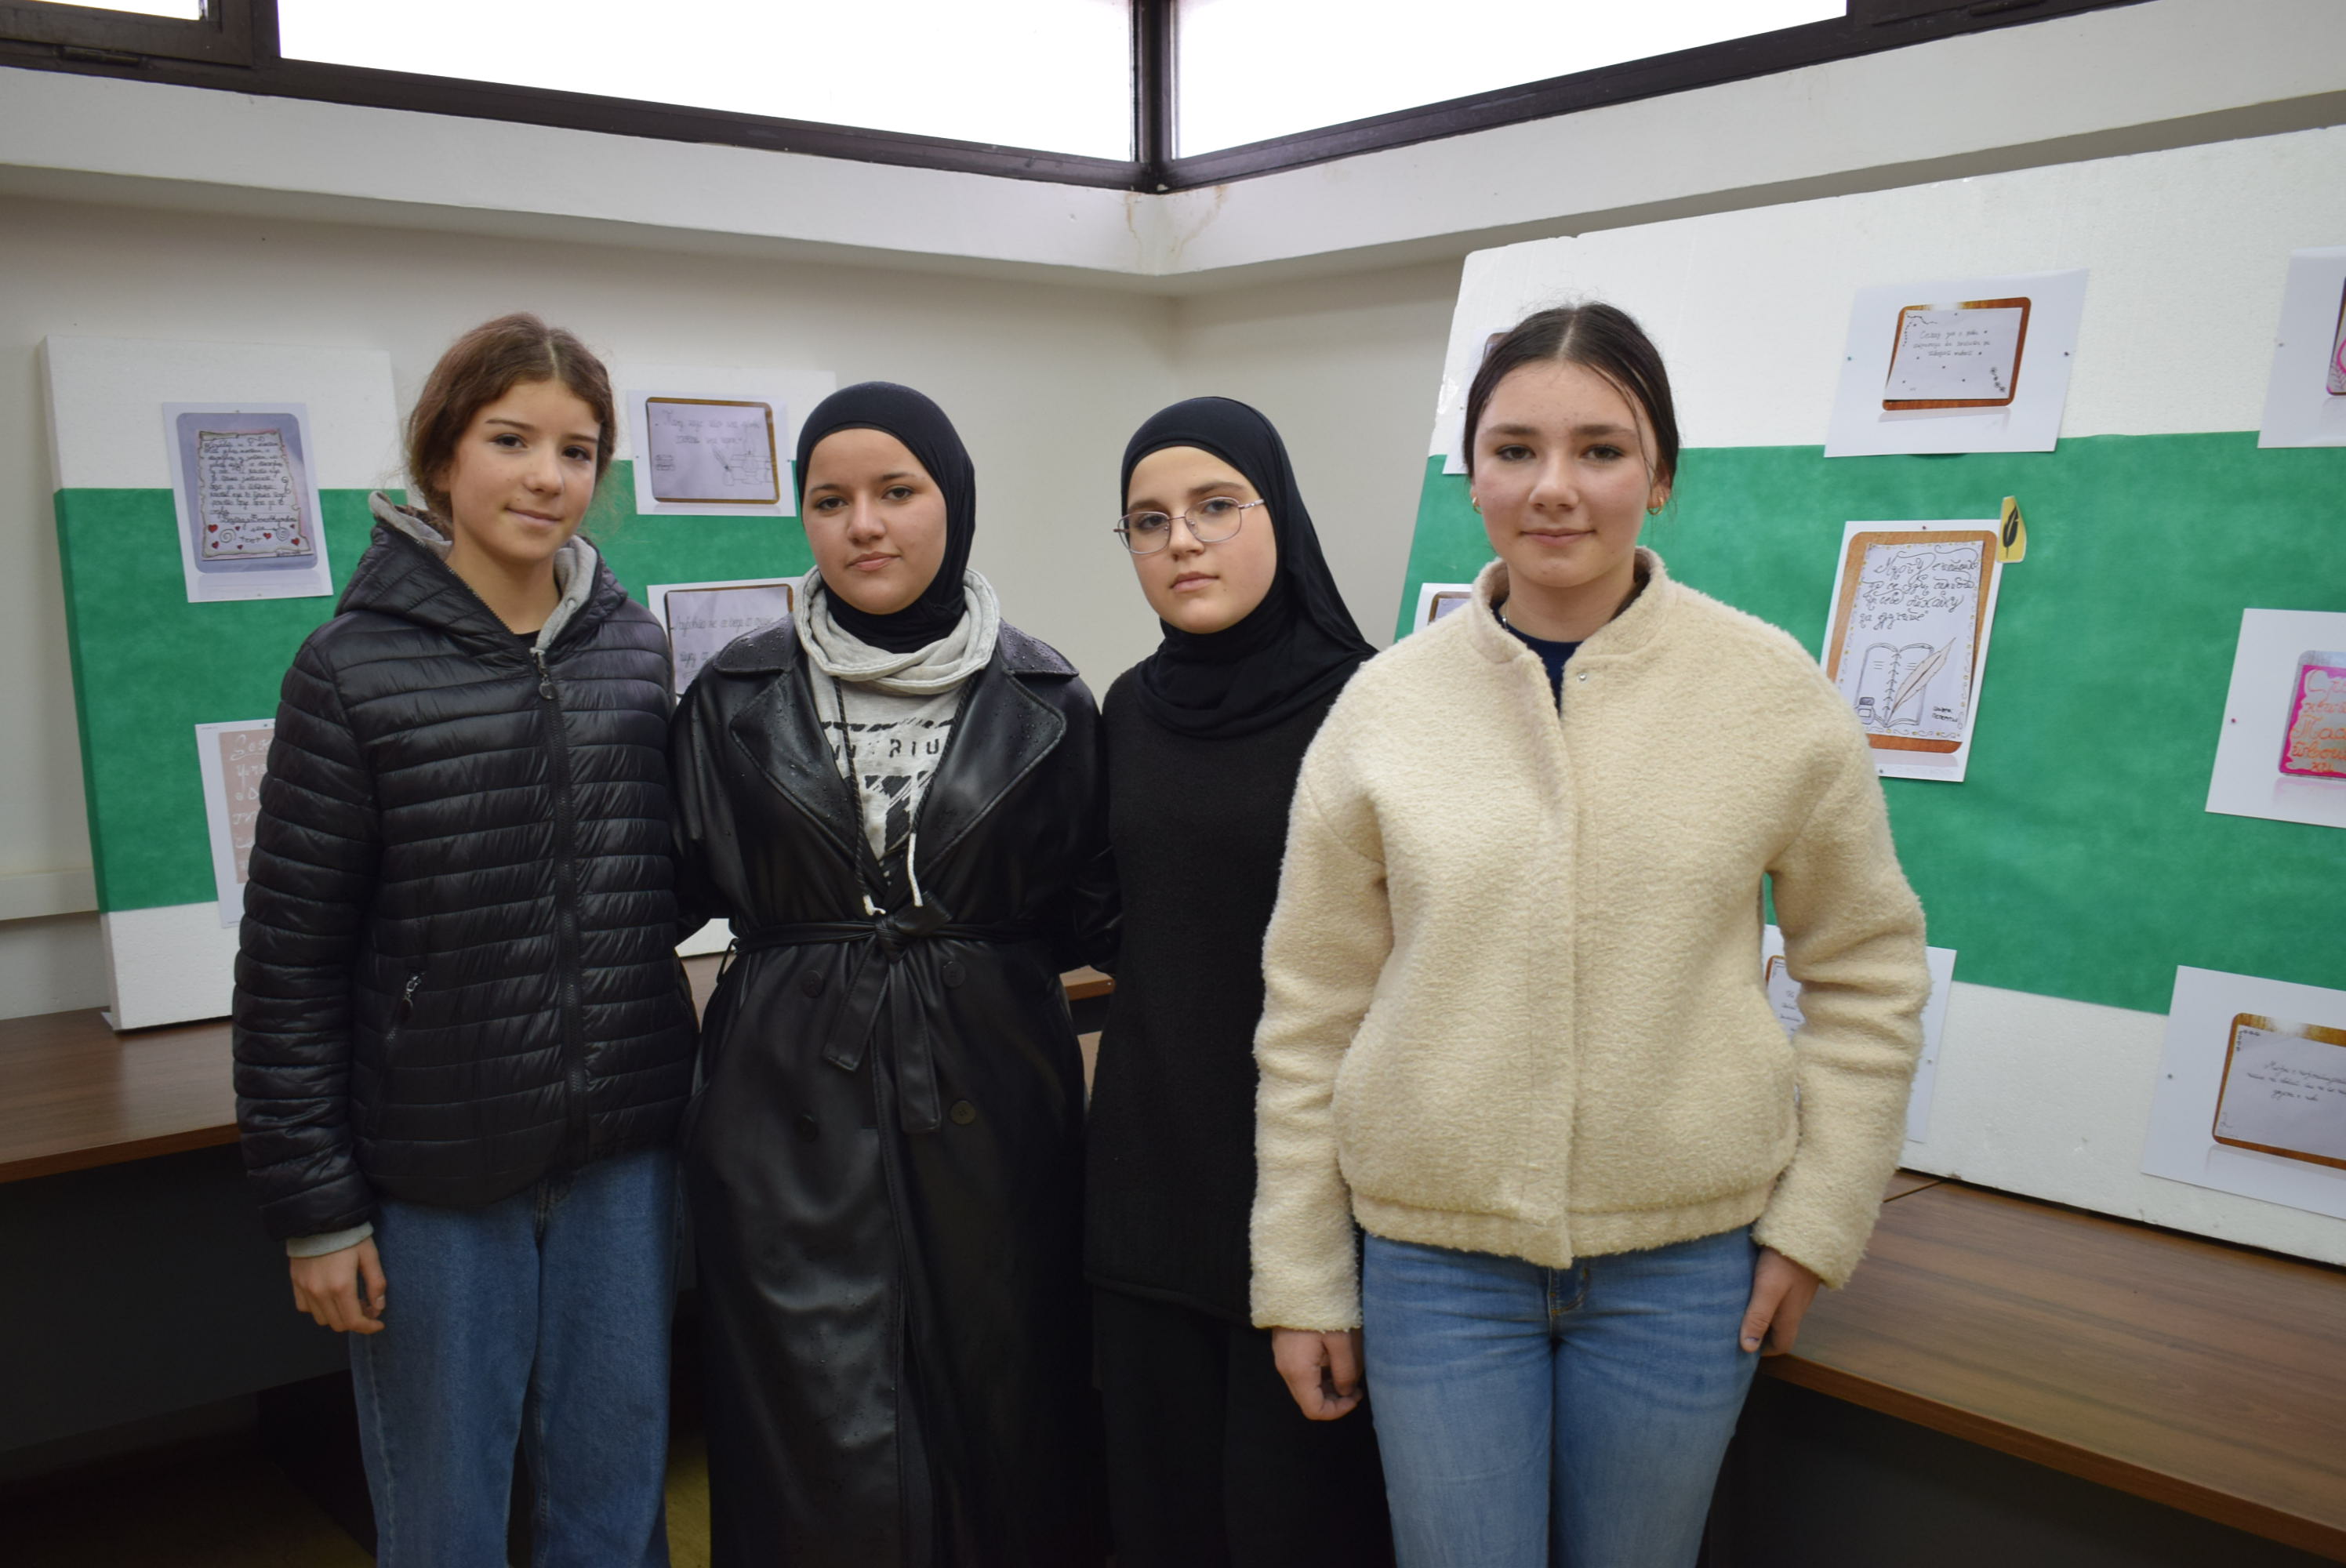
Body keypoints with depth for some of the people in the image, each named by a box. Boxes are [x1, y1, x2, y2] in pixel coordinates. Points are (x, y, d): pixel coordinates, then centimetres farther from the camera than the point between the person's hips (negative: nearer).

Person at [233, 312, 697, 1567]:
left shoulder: (635, 649, 2)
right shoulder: (355, 668, -8)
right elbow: (288, 959, -6)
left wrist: (667, 1106, 7)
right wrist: (316, 1205, -6)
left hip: (622, 1153, 3)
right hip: (435, 1176, -3)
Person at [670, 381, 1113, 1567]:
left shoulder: (1042, 701, 2)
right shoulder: (739, 697, 3)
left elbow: (1087, 914, 5)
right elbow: (682, 886, 7)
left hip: (986, 1106, 1)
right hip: (794, 1112, 0)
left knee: (1000, 1420, 10)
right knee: (830, 1464, 2)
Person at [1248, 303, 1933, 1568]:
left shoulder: (1775, 692, -6)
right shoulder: (1386, 704, -4)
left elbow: (1867, 970, 5)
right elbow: (1310, 1012, 1)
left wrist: (1818, 1219, 1)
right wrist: (1300, 1274, 3)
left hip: (1685, 1261, 0)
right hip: (1436, 1255, 0)